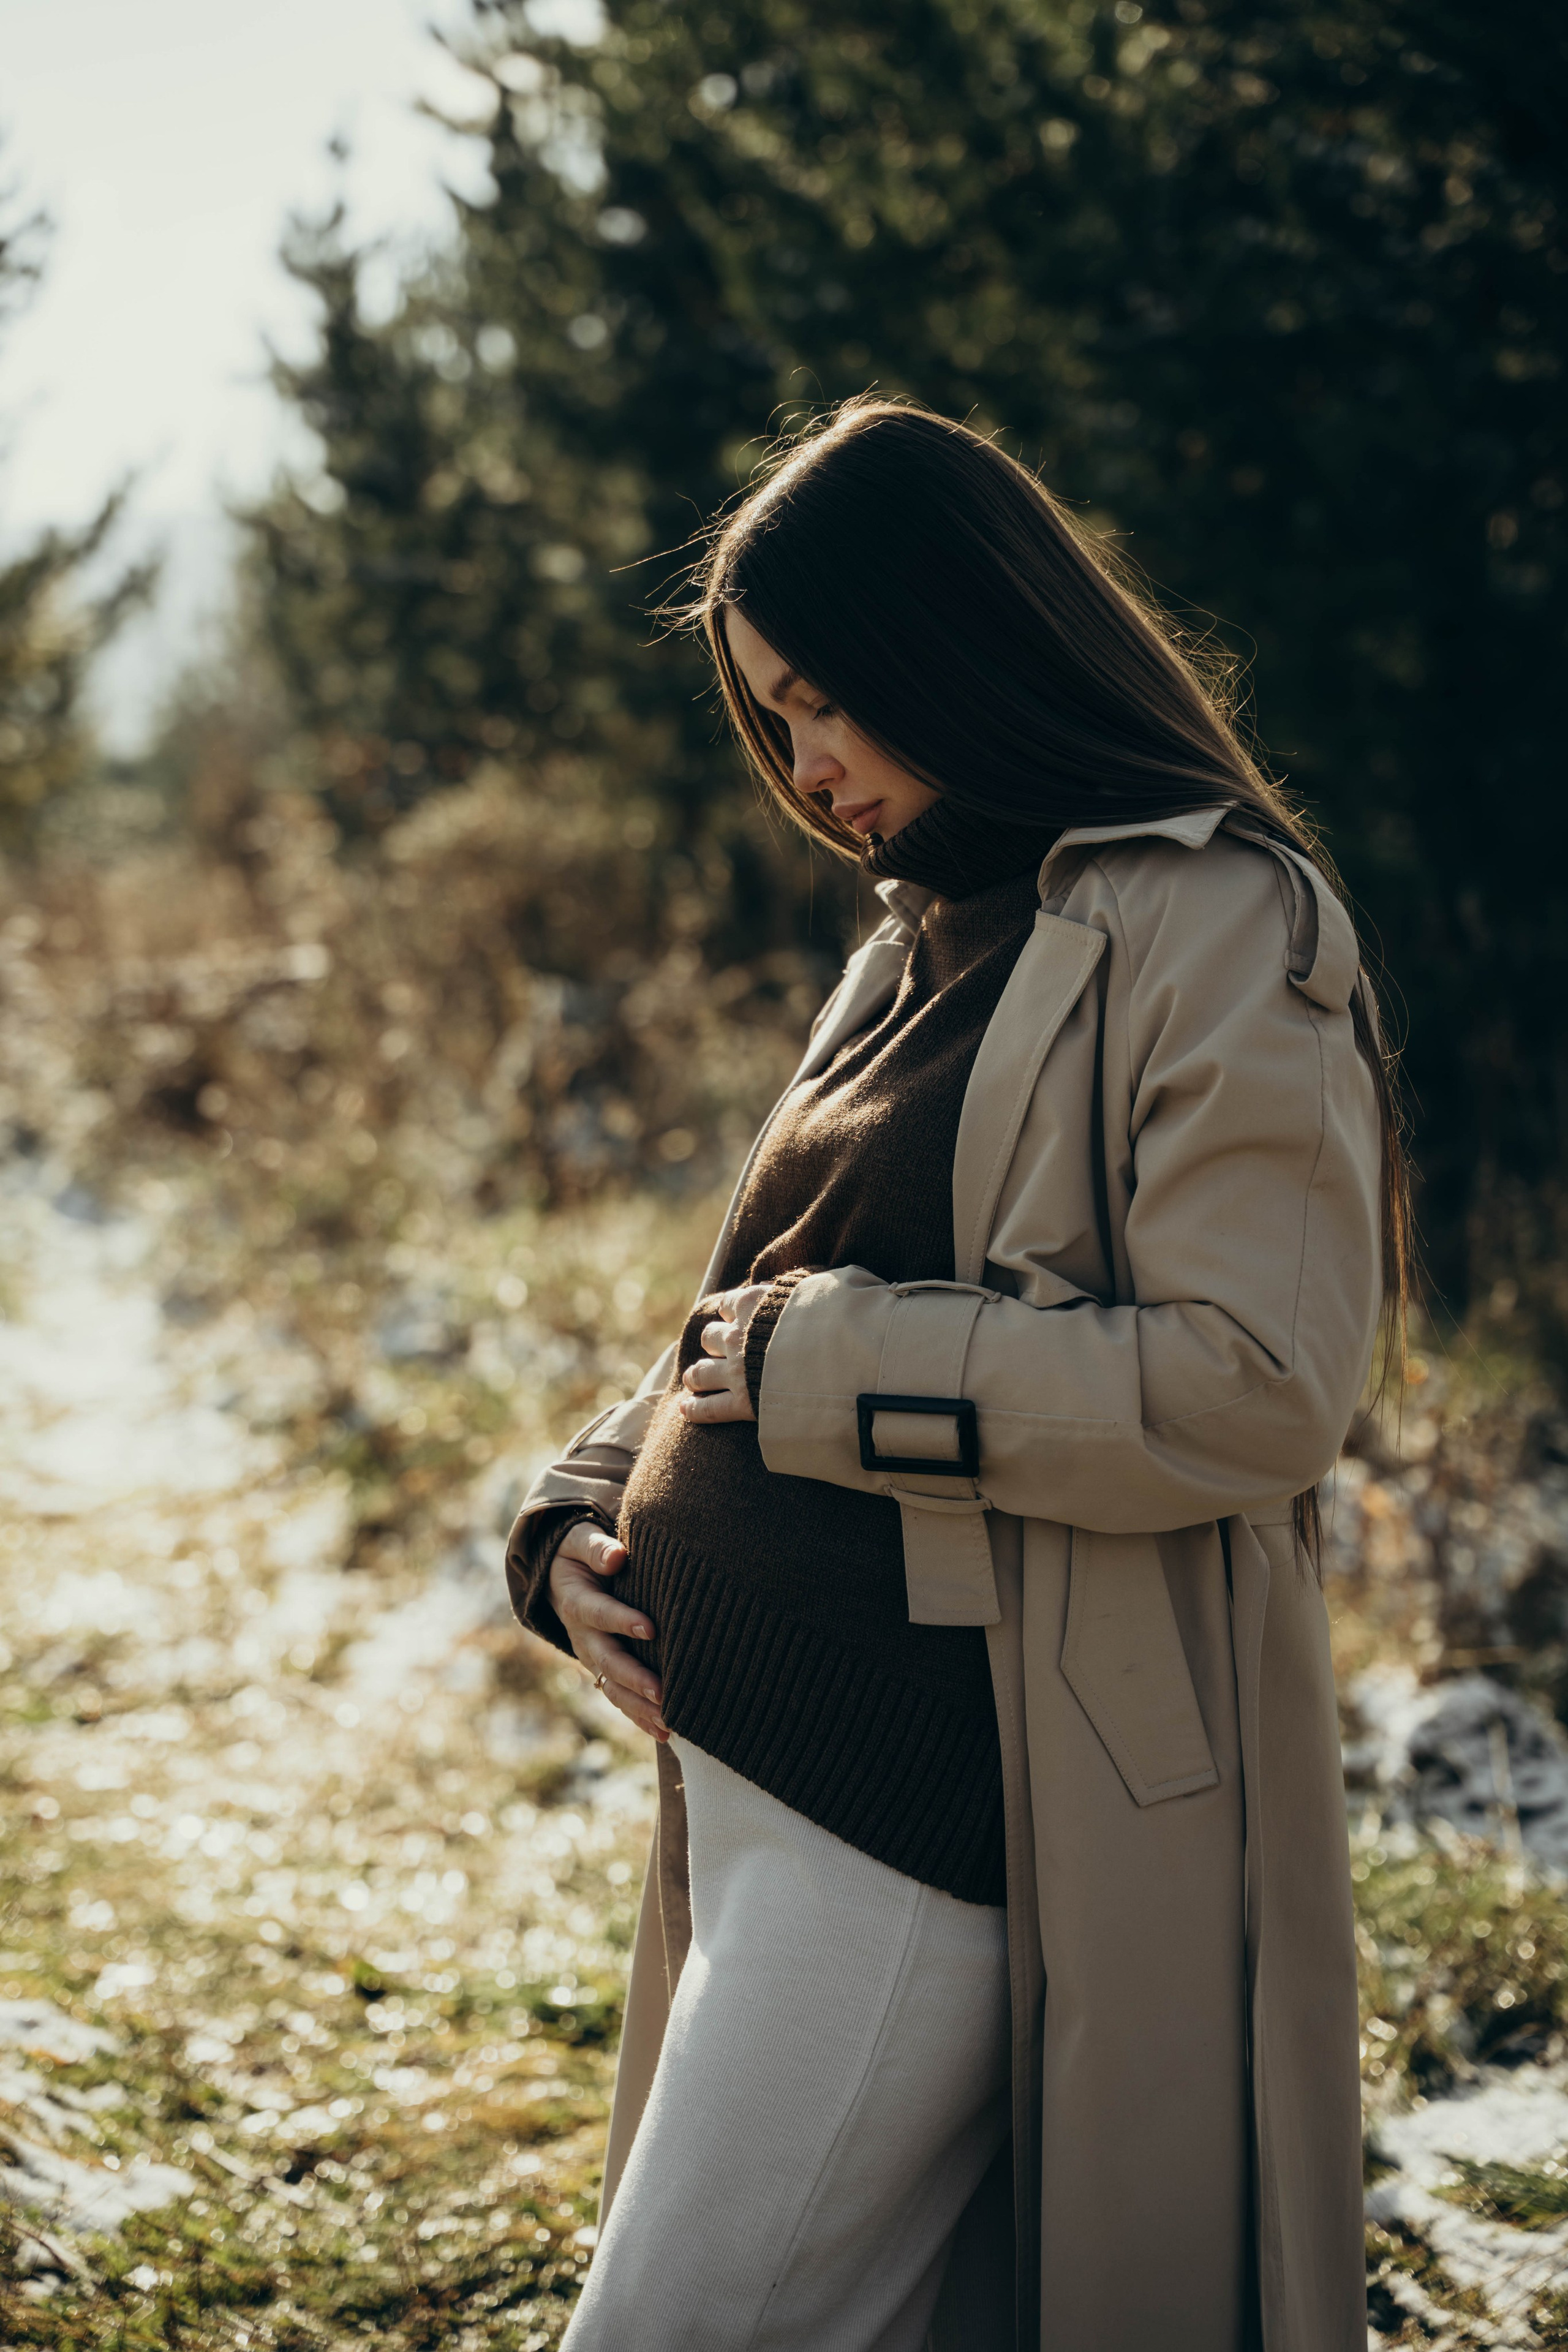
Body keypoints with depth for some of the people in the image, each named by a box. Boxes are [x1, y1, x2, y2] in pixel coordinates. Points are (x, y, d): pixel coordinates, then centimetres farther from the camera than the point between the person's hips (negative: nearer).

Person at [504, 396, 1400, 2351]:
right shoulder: (921, 944, 17)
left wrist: (817, 1366, -15)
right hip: (760, 1752, 8)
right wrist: (584, 1514, 7)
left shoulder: (1216, 924, -9)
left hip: (936, 1801, -8)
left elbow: (1253, 1389, -20)